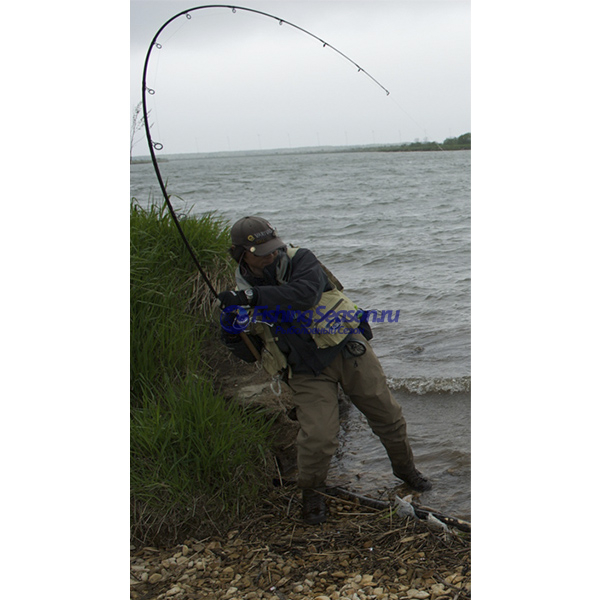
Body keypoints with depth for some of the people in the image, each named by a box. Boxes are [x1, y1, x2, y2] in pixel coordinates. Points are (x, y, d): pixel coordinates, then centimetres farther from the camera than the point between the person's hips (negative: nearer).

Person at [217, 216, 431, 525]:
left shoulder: (301, 260, -9)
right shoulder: (243, 295, -1)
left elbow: (305, 293, -33)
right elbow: (250, 354, 4)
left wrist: (255, 296, -38)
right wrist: (234, 334, -18)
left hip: (349, 349, 0)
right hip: (308, 372, 0)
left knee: (387, 415, 9)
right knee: (317, 436, -16)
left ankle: (405, 468, 37)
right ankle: (311, 494, 12)